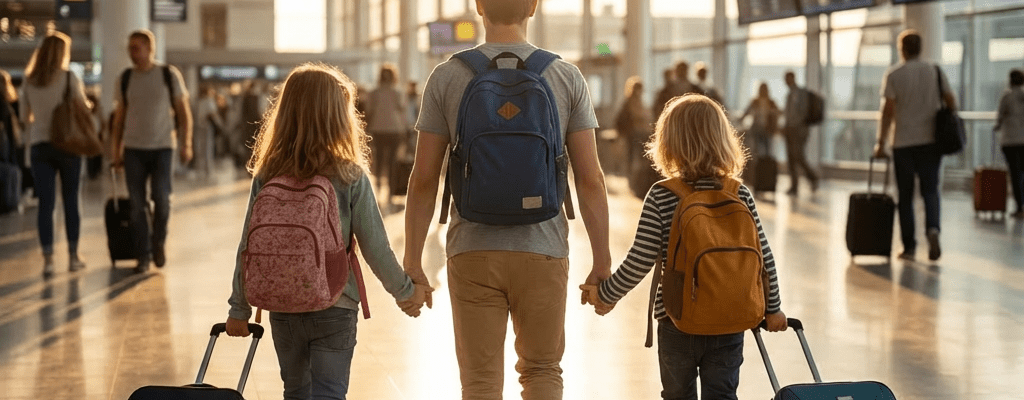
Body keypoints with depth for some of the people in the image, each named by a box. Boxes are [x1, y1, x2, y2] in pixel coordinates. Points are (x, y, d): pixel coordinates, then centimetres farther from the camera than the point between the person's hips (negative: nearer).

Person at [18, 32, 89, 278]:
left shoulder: (29, 81, 4)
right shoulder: (69, 77, -6)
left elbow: (25, 115, 11)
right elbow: (83, 108, -2)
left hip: (39, 145, 2)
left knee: (45, 204, 1)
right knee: (71, 201, 9)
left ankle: (48, 259, -6)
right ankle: (73, 256, 15)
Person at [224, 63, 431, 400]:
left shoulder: (266, 177, -5)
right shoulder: (351, 178, -13)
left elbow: (248, 249, -2)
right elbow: (376, 248, -10)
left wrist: (239, 309, 9)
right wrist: (406, 291, 6)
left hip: (282, 309, 3)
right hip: (335, 309, -3)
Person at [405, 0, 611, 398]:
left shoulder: (446, 77, -2)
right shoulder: (567, 77, -1)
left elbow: (424, 180, -2)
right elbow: (590, 179, -3)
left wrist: (412, 261, 5)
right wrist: (602, 260, 4)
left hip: (472, 252, 0)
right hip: (543, 252, 0)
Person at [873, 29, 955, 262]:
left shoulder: (894, 75, -4)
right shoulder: (935, 71, 4)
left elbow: (888, 110, -9)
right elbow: (951, 102, 4)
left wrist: (881, 143, -5)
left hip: (903, 142, -2)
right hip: (931, 139, 2)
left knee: (905, 195, 6)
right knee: (930, 190, 6)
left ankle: (909, 247, 8)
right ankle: (932, 228, -21)